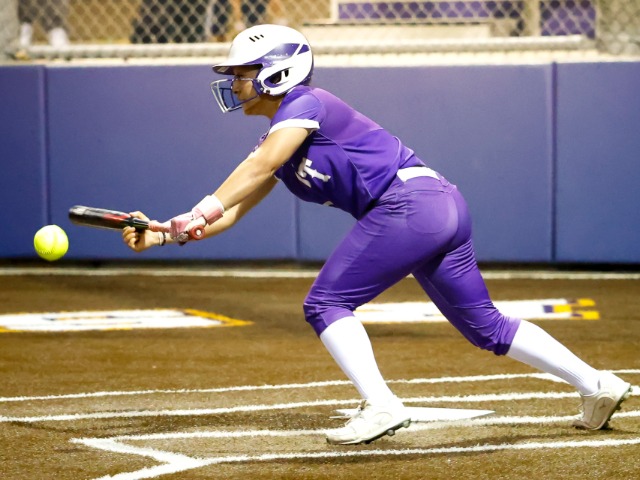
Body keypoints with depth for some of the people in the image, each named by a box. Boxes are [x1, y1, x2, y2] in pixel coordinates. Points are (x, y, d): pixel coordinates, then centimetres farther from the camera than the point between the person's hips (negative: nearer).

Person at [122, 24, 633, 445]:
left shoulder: (304, 103, -3)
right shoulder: (279, 138, 23)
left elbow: (260, 167, -21)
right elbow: (232, 212, 19)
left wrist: (199, 213, -28)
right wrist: (165, 233, 6)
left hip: (410, 202, -10)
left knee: (327, 304, -8)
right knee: (484, 323, 15)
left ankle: (381, 406, -17)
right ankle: (596, 383, 17)